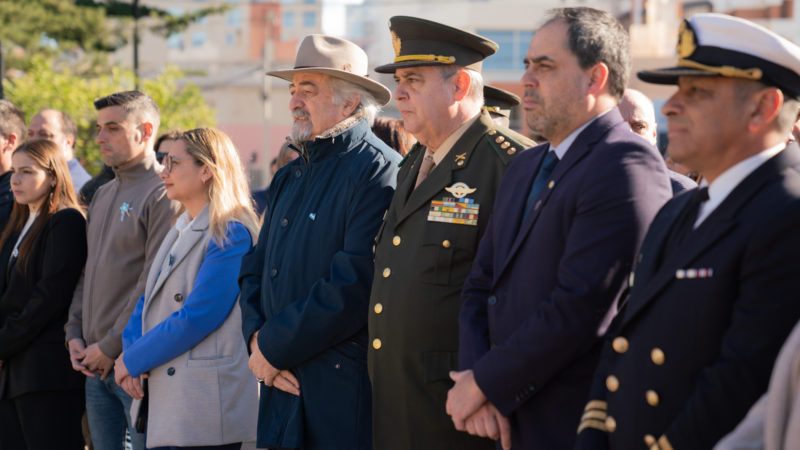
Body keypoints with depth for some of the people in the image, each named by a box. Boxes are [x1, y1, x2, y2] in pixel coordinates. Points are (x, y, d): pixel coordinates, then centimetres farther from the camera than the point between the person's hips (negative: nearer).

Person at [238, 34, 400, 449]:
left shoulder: (379, 172, -12)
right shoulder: (289, 177, 16)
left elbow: (353, 287, -20)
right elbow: (254, 271, 15)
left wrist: (274, 348, -13)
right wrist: (258, 338, -5)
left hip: (345, 395, -7)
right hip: (284, 385, 7)